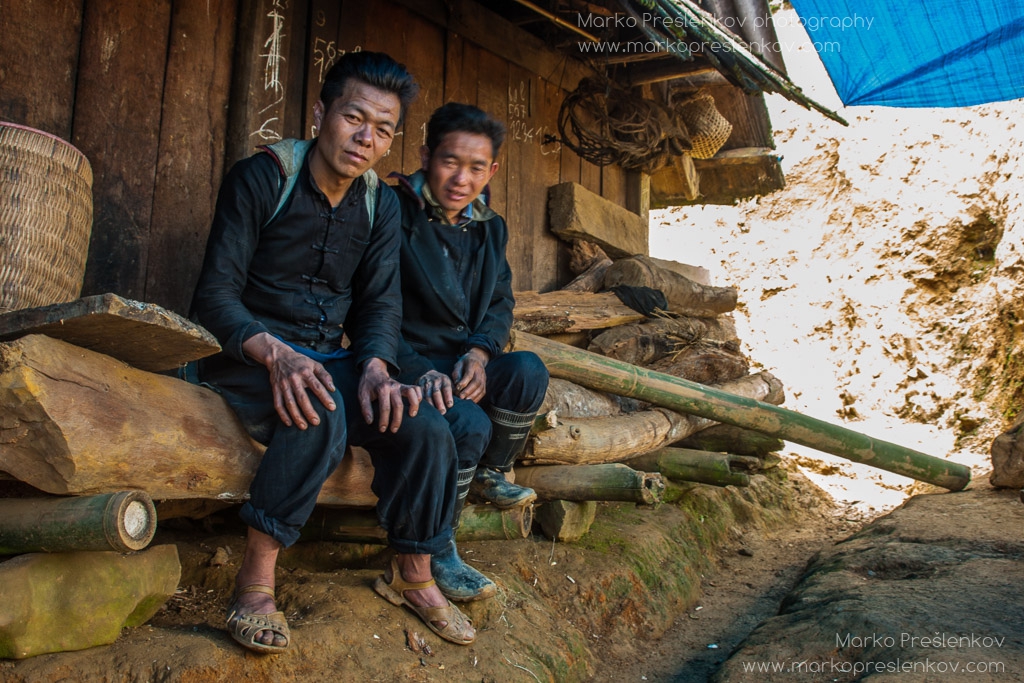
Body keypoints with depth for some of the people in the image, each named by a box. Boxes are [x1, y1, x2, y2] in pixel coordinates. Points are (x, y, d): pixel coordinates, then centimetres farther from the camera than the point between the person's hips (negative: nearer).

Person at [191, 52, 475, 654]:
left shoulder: (381, 204, 8)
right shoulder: (262, 178, -8)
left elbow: (381, 302, 3)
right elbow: (215, 297, -13)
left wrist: (375, 367, -20)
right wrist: (276, 356, -33)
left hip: (329, 358, 5)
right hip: (248, 356, -5)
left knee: (428, 429, -18)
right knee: (319, 415, -36)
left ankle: (413, 575, 3)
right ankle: (256, 578, -20)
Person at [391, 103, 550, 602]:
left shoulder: (489, 229, 10)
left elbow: (501, 303, 10)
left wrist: (479, 352, -13)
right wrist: (419, 370, -27)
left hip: (465, 366, 5)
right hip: (407, 367, -5)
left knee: (528, 370, -25)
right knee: (468, 423, -32)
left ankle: (489, 474, 1)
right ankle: (436, 552, -11)